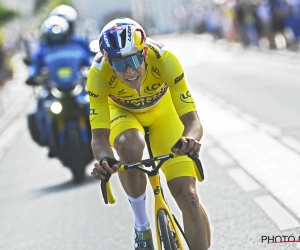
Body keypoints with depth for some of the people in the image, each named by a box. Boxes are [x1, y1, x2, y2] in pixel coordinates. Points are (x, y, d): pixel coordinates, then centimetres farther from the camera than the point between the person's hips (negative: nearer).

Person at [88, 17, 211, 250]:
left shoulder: (163, 59, -37)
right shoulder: (98, 74, -35)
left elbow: (192, 120, -38)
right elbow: (99, 135, -34)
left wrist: (190, 139, -61)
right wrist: (104, 159, -56)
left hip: (161, 109, 0)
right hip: (122, 111, 0)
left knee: (187, 195, -12)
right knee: (131, 146, -36)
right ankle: (142, 224, -12)